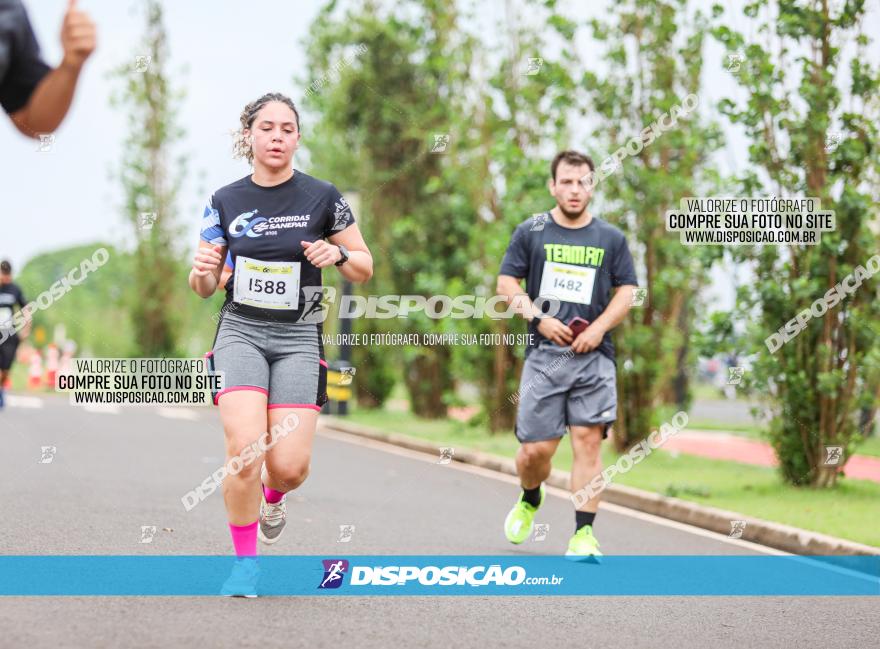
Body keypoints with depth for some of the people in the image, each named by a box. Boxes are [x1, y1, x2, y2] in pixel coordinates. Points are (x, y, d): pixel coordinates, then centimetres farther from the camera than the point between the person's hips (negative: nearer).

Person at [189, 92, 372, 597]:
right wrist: (202, 270, -14)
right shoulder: (225, 202, 3)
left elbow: (366, 269, 6)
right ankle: (245, 562, 0)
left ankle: (273, 497, 30)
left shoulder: (322, 197, -1)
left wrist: (339, 254, -15)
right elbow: (205, 288, 9)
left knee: (290, 466, -10)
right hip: (240, 332, 0)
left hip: (298, 338, 0)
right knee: (244, 449, -20)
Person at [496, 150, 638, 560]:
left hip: (593, 357, 1)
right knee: (536, 449, -2)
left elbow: (626, 291, 9)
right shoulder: (531, 232, 7)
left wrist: (598, 328, -6)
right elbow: (507, 283, 6)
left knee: (588, 442, -9)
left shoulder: (611, 238, 9)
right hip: (543, 355, 0)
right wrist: (538, 319, -8)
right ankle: (529, 500, 31)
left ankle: (584, 534, -6)